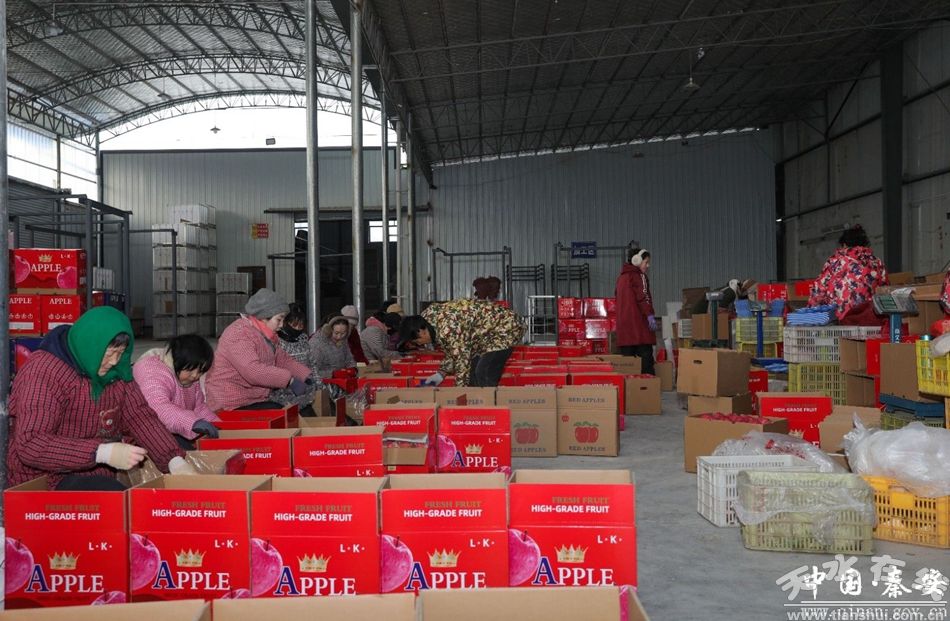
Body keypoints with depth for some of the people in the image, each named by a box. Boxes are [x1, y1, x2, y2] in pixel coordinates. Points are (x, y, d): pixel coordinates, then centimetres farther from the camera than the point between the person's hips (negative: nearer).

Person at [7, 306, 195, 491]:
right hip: (48, 480, -7)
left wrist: (176, 461, -19)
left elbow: (140, 415, -3)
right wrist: (103, 453, -35)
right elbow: (30, 444, -25)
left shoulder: (115, 371, 4)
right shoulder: (43, 371, -17)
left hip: (104, 472, 7)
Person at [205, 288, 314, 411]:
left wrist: (307, 377, 0)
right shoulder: (239, 334, -19)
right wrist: (289, 380, -33)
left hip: (256, 400, 9)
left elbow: (282, 359, 16)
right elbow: (252, 370, -31)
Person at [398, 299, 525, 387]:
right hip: (489, 331, 10)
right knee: (473, 373, 6)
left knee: (484, 376, -18)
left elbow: (462, 359, -23)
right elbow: (454, 350, 11)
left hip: (506, 327, -10)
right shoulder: (429, 316, 0)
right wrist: (441, 373, 5)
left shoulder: (446, 329, -31)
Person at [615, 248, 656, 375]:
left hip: (623, 322, 8)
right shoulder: (639, 276, -3)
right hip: (637, 321, -8)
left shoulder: (622, 276, 21)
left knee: (627, 356, 6)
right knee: (645, 355, -10)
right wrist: (650, 315, -16)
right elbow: (642, 297, -14)